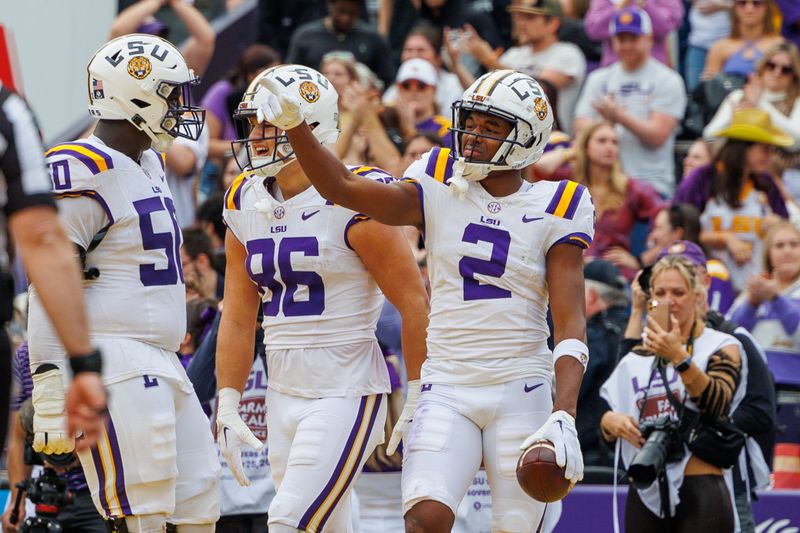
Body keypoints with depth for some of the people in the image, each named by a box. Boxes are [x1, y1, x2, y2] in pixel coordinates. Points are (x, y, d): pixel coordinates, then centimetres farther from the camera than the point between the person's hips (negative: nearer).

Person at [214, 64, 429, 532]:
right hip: (283, 395, 7)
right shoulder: (247, 204, 8)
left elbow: (415, 304, -10)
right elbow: (238, 320, 11)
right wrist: (228, 408, 6)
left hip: (346, 392, -7)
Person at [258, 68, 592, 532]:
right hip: (446, 392, 1)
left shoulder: (553, 211, -1)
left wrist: (564, 416, -20)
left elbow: (570, 325, -7)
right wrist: (294, 126, -22)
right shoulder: (440, 190, 4)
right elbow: (343, 187, -7)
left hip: (521, 394, -1)